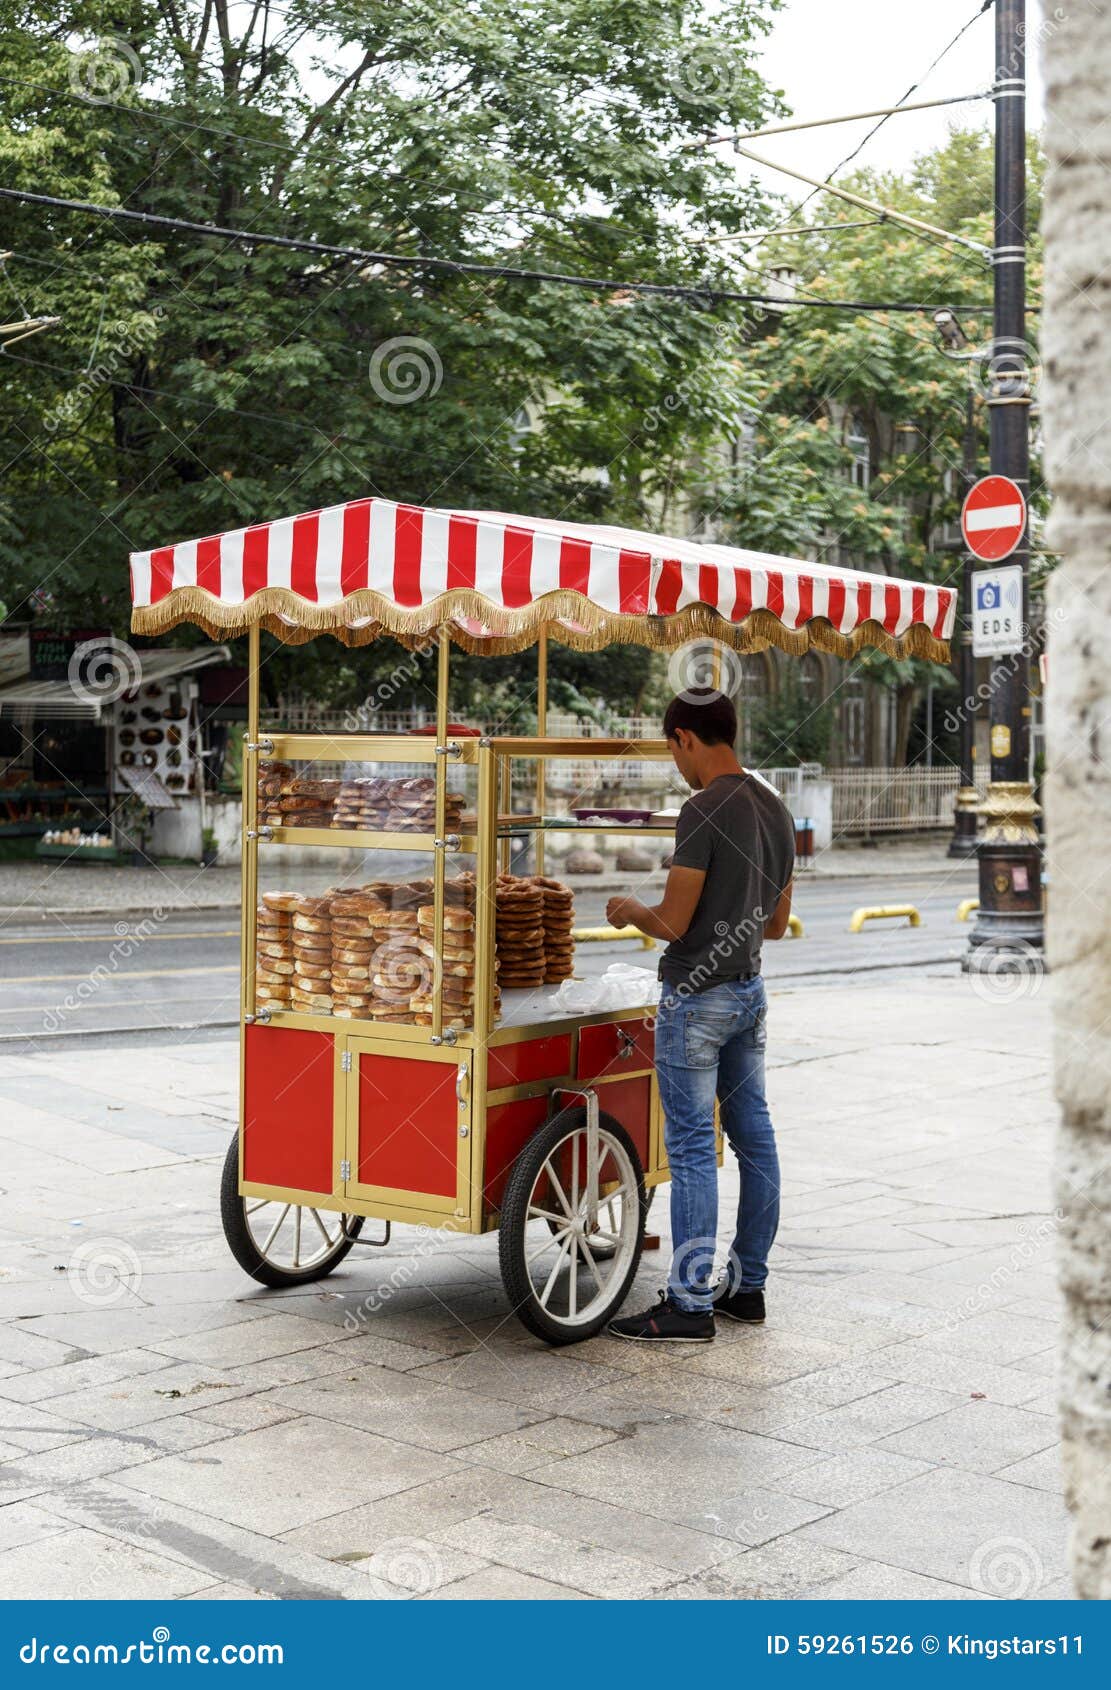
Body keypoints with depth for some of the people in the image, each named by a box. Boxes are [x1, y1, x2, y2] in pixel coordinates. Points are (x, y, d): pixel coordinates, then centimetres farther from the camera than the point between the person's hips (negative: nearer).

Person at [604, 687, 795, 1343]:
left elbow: (674, 923, -17)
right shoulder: (777, 808, 9)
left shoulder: (705, 811, -18)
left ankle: (690, 1305, 0)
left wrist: (632, 912, 2)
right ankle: (747, 1286, 21)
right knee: (754, 1137, 12)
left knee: (693, 1149, -5)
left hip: (697, 997, -9)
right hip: (751, 990, 9)